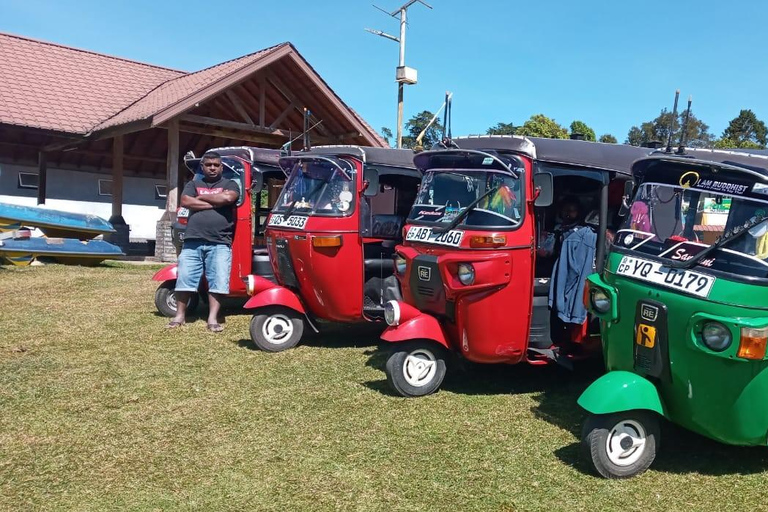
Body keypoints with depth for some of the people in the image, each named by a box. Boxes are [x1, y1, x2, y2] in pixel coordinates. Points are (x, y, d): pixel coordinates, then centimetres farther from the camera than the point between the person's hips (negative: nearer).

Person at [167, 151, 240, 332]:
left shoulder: (230, 184, 11)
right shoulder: (193, 184, 17)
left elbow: (228, 198, -13)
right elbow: (185, 202, -3)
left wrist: (201, 197, -1)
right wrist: (214, 203, -7)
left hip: (219, 243, -2)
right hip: (193, 242, 2)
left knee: (218, 281, -5)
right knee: (185, 278, 3)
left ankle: (212, 319, 0)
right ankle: (179, 316, 14)